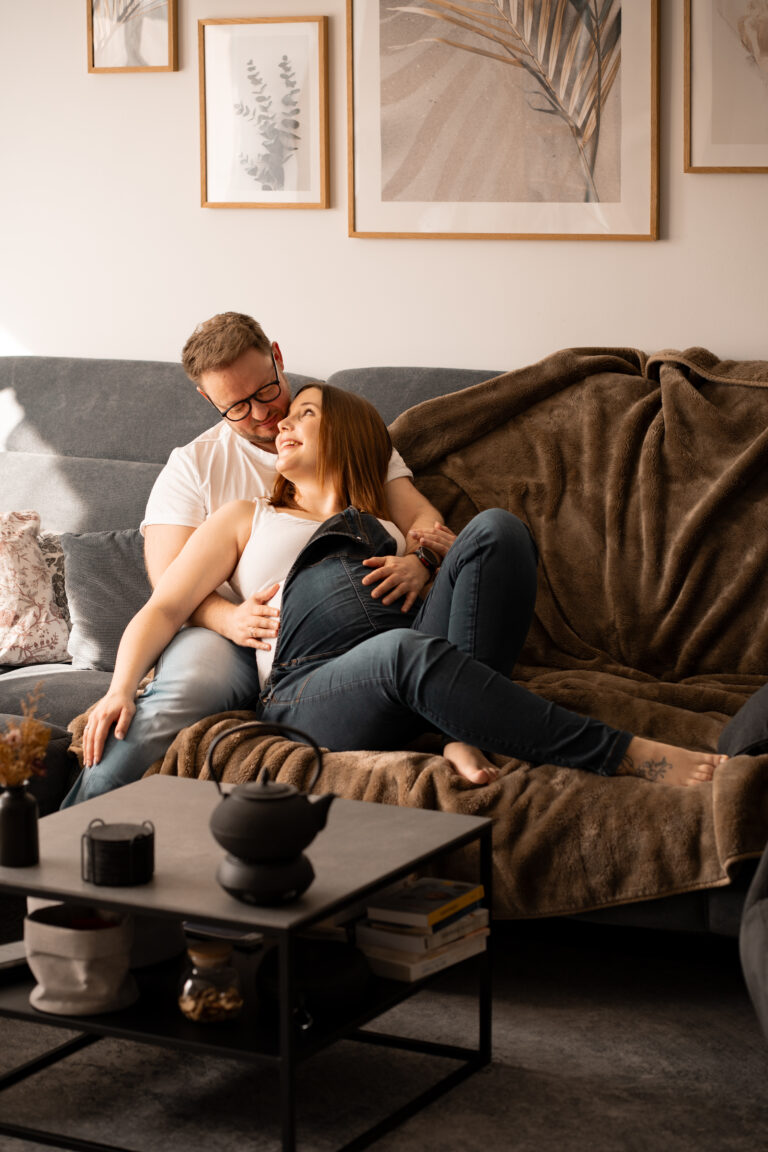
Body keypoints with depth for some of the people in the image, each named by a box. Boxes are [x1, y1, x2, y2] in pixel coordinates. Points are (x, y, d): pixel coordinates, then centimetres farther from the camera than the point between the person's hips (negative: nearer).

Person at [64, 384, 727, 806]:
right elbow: (163, 610, 18)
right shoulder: (245, 520, 32)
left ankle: (464, 735, -31)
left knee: (496, 529, -20)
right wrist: (119, 689, 0)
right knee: (404, 651, -39)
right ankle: (624, 758, -40)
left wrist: (415, 571, 6)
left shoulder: (391, 535, 36)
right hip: (306, 690, -3)